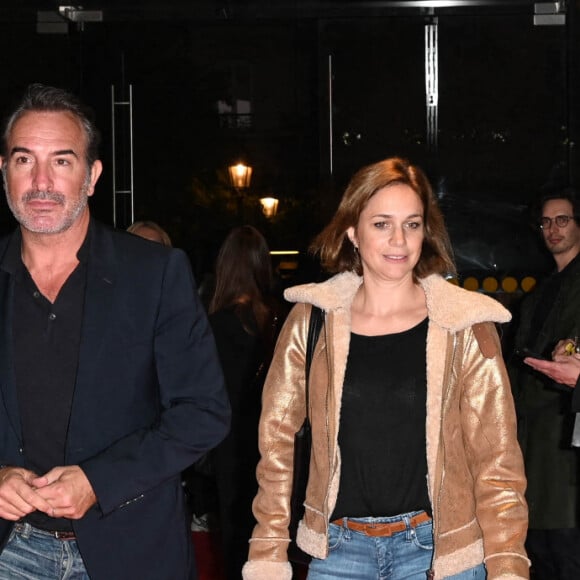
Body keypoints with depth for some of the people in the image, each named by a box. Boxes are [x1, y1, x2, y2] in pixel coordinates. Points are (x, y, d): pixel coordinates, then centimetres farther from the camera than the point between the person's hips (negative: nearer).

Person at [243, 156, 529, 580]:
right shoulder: (311, 320, -2)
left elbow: (497, 460, -4)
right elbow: (277, 439, 3)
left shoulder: (467, 327, -5)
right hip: (338, 546, 1)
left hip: (439, 545, -1)